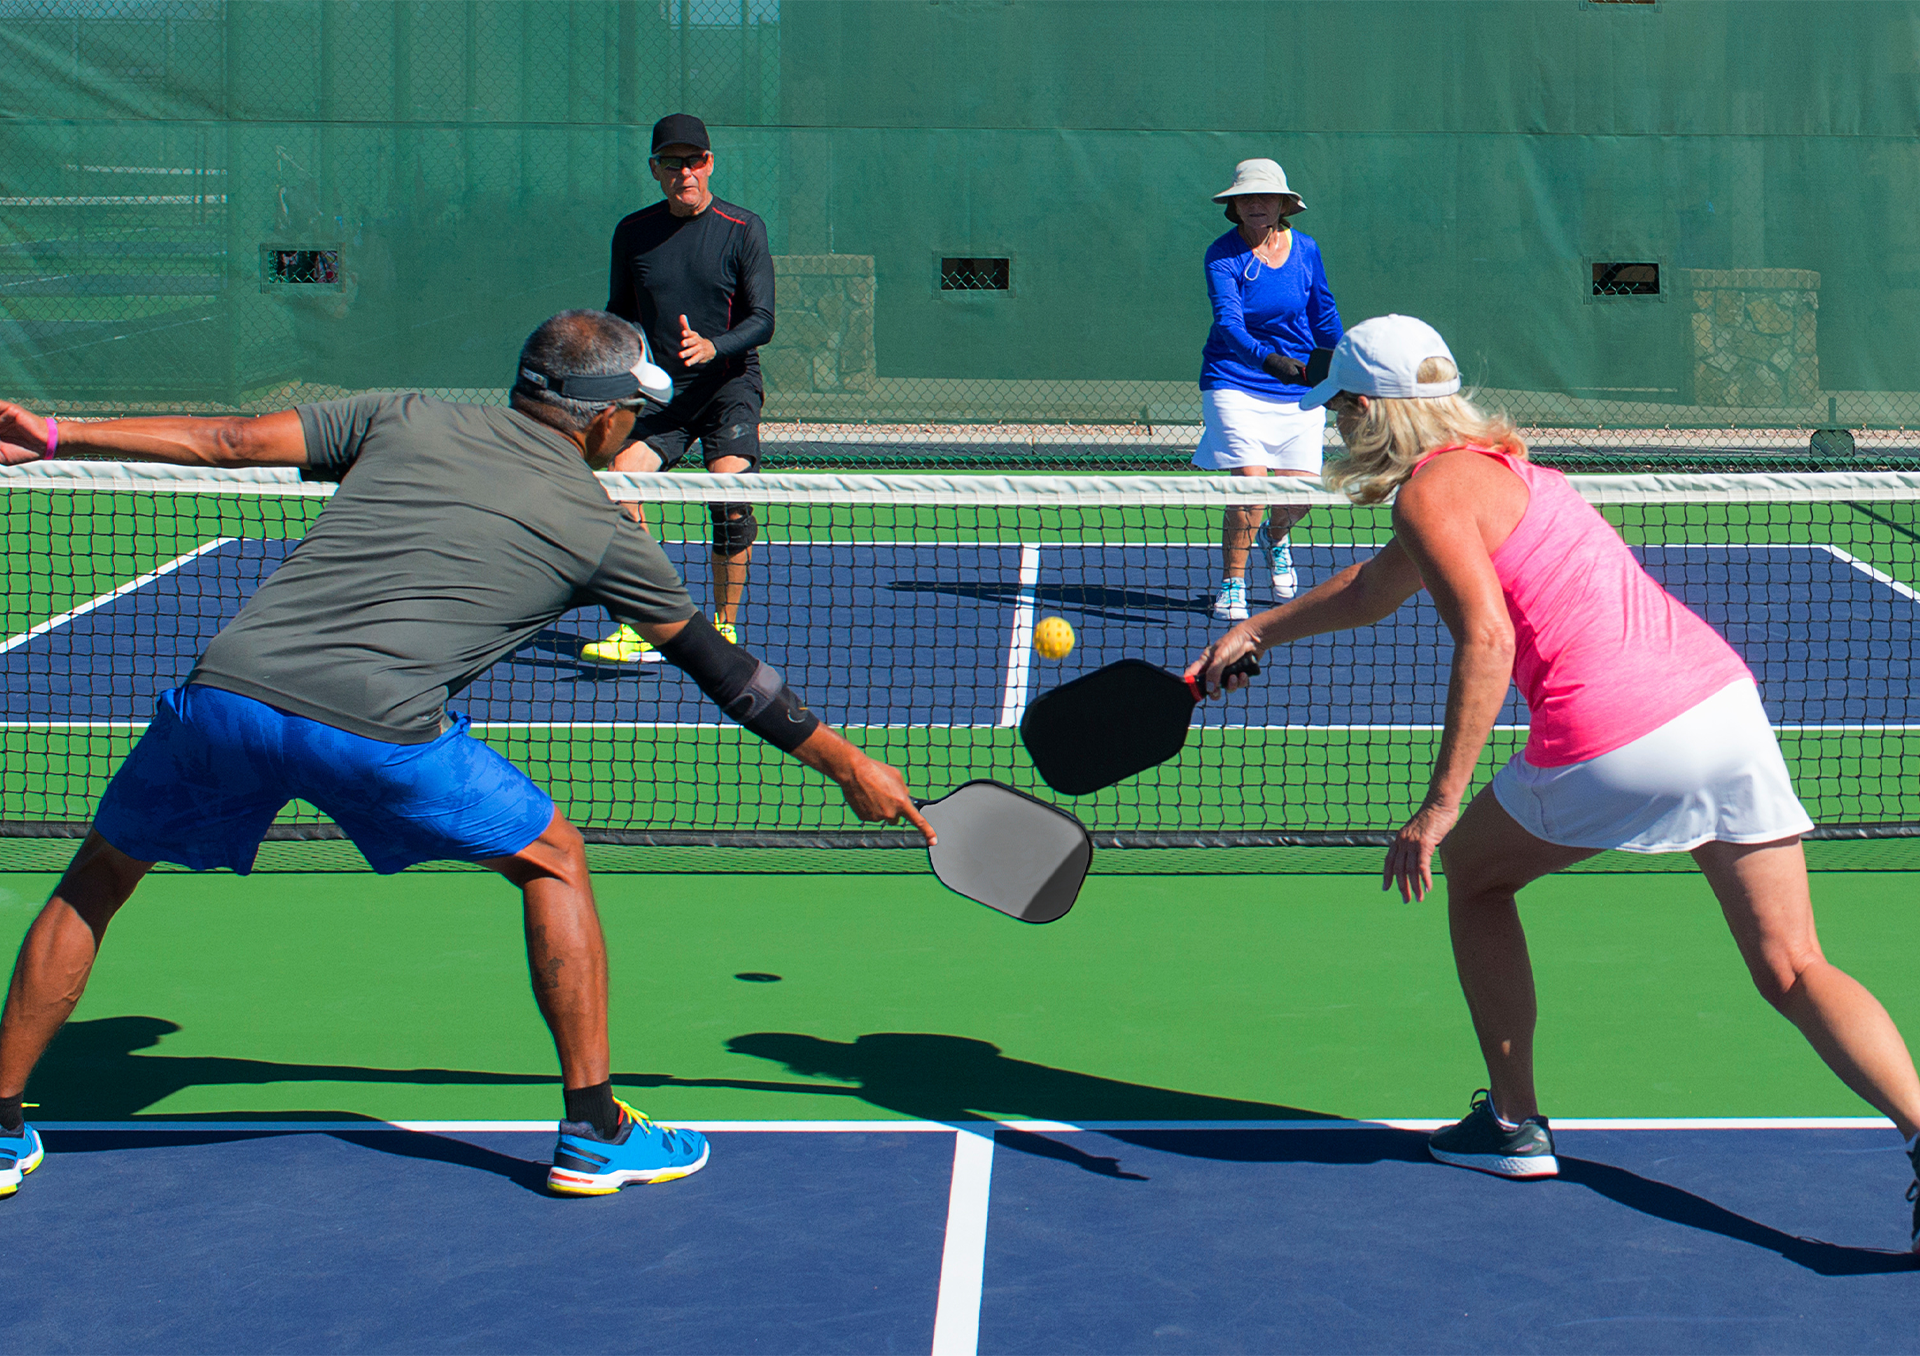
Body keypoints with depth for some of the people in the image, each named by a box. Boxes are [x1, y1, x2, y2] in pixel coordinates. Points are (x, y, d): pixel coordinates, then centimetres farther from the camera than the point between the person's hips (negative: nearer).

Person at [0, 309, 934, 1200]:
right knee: (552, 862, 21)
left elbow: (225, 441, 18)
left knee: (96, 881, 25)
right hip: (377, 726, -3)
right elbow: (725, 671, 23)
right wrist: (850, 766, 34)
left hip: (222, 690, 3)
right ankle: (593, 1130, 20)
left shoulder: (405, 419, 20)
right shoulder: (598, 531, 15)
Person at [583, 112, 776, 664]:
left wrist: (712, 347, -26)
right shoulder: (633, 232, 7)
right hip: (658, 389, 3)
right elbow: (619, 313, 18)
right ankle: (641, 631, -10)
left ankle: (724, 630, -5)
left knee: (729, 496, -21)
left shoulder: (743, 230, -3)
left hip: (728, 384, -3)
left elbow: (761, 319, -7)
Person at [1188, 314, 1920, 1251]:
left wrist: (1439, 805, -17)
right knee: (1793, 970, 3)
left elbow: (1487, 638, -17)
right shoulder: (1493, 465, 27)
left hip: (1614, 741, -7)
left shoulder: (1431, 490, -2)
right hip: (1724, 693, 8)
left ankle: (1514, 1124, 26)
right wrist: (1256, 631, 49)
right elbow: (1372, 592, 43)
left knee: (1472, 875, 21)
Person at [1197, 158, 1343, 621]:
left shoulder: (1305, 250, 1)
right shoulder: (1223, 255, -11)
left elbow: (1324, 316, 14)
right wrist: (1268, 359, -42)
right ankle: (1232, 584, 1)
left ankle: (1276, 538, 34)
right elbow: (1229, 323, -25)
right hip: (1235, 384, -3)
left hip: (1299, 391, 3)